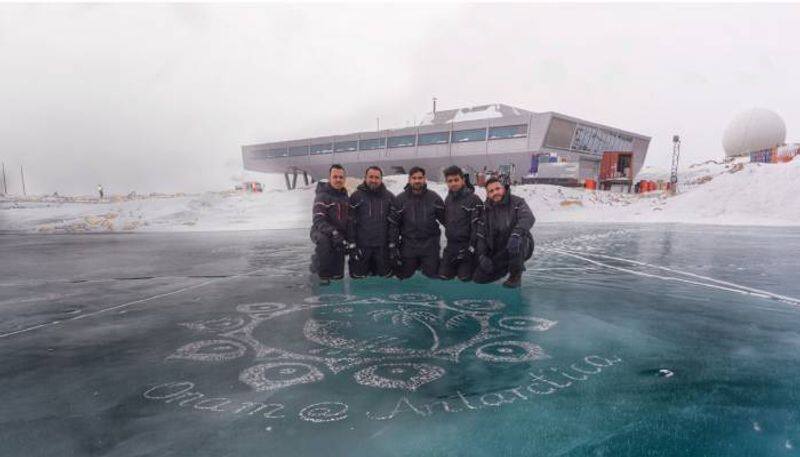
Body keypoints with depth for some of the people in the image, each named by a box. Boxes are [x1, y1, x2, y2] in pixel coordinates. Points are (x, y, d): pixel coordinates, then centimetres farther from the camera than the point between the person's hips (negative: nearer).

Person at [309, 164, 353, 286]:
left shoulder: (345, 197, 8)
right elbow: (318, 221, -26)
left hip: (339, 236, 6)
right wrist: (333, 233, -40)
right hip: (321, 232, -6)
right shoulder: (322, 196, -16)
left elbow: (348, 219, 16)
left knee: (337, 275, 5)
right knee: (323, 241, -43)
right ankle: (323, 275, -25)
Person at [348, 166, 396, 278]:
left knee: (385, 275, 8)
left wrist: (393, 243, 3)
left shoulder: (389, 197, 5)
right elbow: (350, 222, -4)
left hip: (382, 246, 2)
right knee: (358, 275, 3)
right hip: (361, 245, -2)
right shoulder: (356, 196, -2)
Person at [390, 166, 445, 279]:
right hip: (408, 245, 0)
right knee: (404, 276, 7)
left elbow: (445, 219, 5)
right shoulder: (400, 199, -1)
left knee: (432, 274, 3)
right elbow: (394, 223, 0)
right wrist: (393, 245, -4)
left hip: (430, 245, 0)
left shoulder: (434, 198, 0)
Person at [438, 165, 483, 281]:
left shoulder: (474, 200, -13)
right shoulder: (448, 200, 10)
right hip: (451, 245, 6)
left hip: (467, 245, -6)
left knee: (465, 277, -9)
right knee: (443, 275, 3)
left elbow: (478, 226, -15)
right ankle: (457, 267, 30)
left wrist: (471, 248, -17)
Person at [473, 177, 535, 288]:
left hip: (522, 247, -4)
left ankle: (516, 275, -14)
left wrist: (516, 233, -46)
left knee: (516, 241, -40)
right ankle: (508, 266, 22)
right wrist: (482, 255, -13)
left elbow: (528, 217, -28)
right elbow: (481, 234, 1)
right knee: (478, 278, -4)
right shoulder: (486, 209, 3)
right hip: (497, 252, 4)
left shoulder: (517, 202, -9)